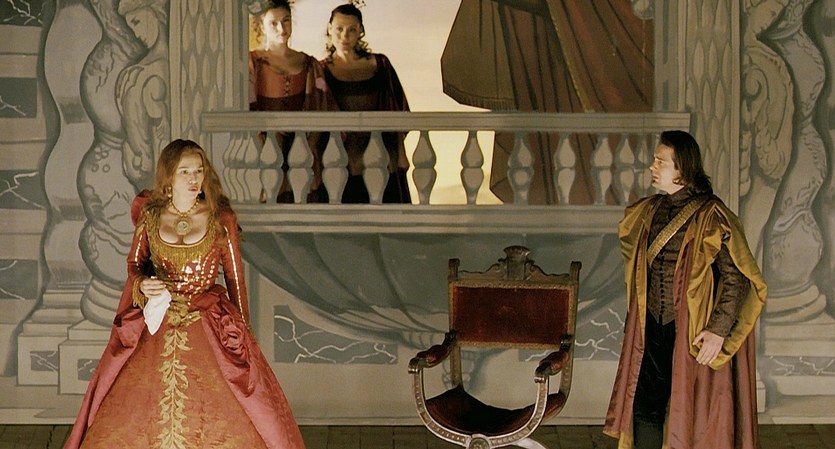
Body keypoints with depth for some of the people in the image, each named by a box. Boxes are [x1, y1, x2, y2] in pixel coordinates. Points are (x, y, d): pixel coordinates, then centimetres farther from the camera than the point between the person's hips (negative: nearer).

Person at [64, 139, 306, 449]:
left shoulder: (220, 219, -4)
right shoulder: (149, 215, 1)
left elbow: (235, 277, 3)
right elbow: (134, 264, 11)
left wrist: (242, 330, 6)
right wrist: (142, 285, -12)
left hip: (209, 327, -2)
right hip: (155, 327, 2)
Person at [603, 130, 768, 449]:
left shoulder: (710, 216, -13)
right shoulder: (648, 211, 7)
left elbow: (736, 277, -15)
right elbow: (631, 251, 25)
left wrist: (719, 330, -21)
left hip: (693, 334, -6)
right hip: (652, 328, 6)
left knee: (691, 410, 2)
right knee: (646, 407, 4)